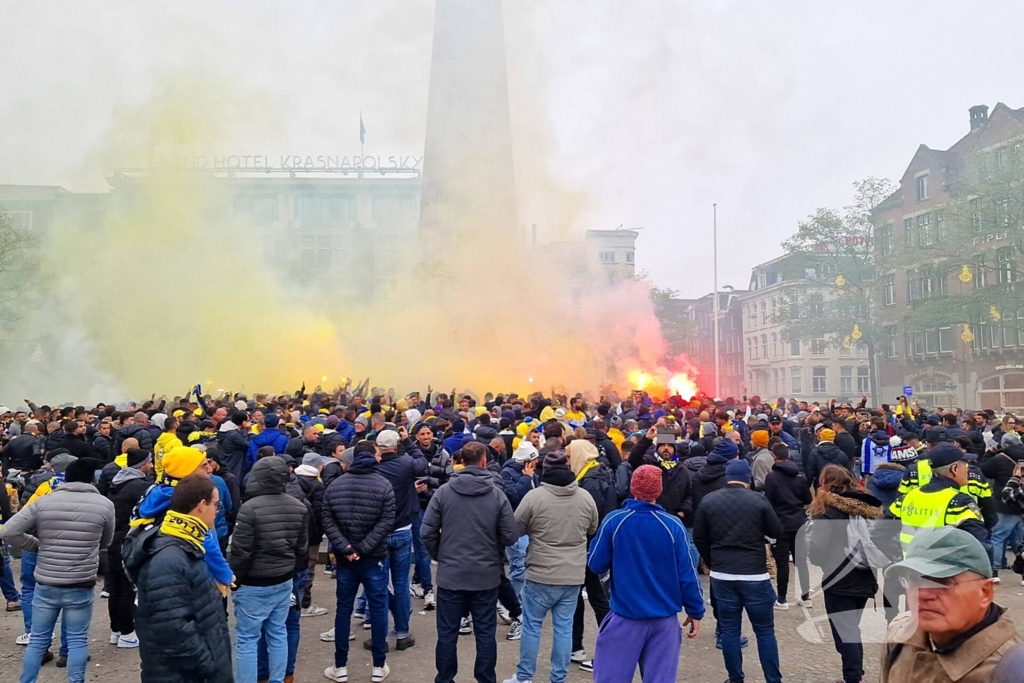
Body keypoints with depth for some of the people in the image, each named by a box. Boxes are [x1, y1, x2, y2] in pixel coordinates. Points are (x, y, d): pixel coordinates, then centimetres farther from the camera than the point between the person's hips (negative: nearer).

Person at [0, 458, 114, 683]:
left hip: (46, 584, 2)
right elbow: (105, 545, 7)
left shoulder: (43, 502, -3)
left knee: (38, 640, 15)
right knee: (77, 640, 8)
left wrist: (37, 545, 6)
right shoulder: (104, 504, -5)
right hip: (82, 585, -2)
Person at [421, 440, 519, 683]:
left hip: (450, 574, 0)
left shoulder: (443, 491, -8)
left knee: (447, 633, 12)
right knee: (485, 633, 12)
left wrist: (440, 557, 11)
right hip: (486, 575, 0)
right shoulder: (497, 494, -10)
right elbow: (510, 536, -8)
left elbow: (427, 532, -6)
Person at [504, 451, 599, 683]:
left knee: (531, 625, 11)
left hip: (541, 574, -3)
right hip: (573, 575, 3)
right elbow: (593, 530, 15)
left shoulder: (534, 496, -13)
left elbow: (516, 529, -1)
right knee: (564, 628, 10)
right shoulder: (586, 497, 0)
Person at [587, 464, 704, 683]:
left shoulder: (613, 521, -10)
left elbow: (596, 564, -2)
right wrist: (695, 611, 8)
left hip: (625, 615, -1)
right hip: (664, 617, 1)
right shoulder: (673, 525, -8)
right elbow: (687, 574, -4)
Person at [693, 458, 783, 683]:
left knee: (729, 630, 10)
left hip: (721, 575, 2)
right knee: (765, 631, 10)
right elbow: (777, 532, 4)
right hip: (755, 575, -2)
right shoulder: (759, 500, -6)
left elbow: (699, 539, 6)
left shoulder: (708, 501, 0)